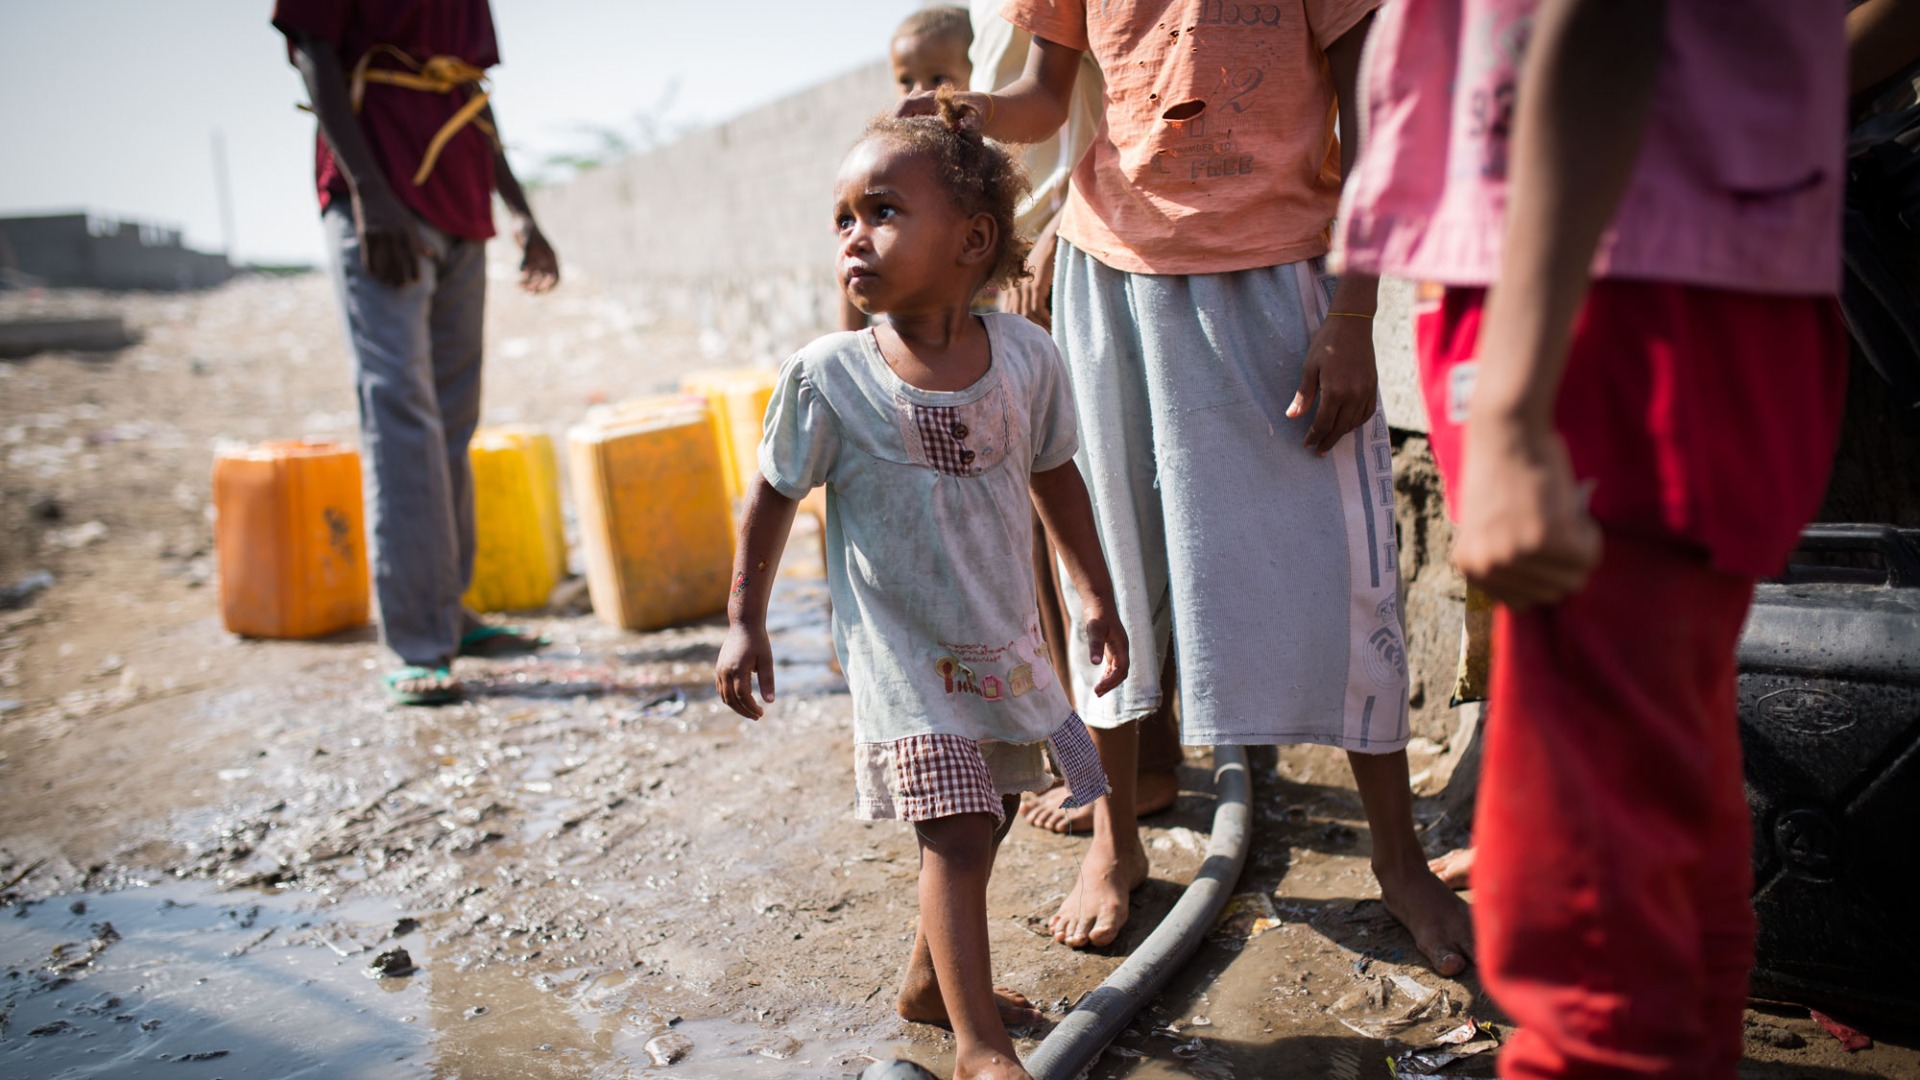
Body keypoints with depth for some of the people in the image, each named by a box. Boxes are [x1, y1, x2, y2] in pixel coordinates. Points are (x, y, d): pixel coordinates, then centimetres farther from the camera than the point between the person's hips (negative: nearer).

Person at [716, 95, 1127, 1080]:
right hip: (904, 655, -4)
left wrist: (1098, 601, 11)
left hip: (1004, 642, 5)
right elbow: (772, 497, -1)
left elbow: (1055, 478, 7)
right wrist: (744, 624, 0)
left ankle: (931, 978, 39)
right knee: (956, 833, -12)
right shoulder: (826, 378, -15)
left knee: (982, 823, 17)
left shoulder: (1026, 354, -8)